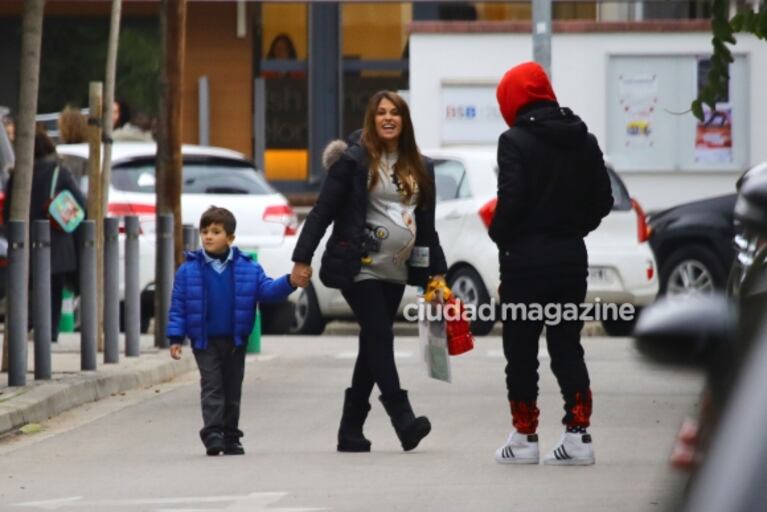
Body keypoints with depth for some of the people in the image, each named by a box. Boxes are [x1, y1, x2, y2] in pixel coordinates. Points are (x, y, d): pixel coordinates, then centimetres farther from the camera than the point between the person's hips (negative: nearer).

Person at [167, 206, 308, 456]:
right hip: (204, 341, -2)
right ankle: (212, 433, -12)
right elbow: (178, 306, -3)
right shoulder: (189, 270, -3)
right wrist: (175, 338, -8)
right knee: (212, 386, -8)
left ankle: (230, 437, 18)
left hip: (235, 341, 2)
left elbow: (267, 290, -3)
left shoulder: (247, 268, 0)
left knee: (232, 389, 9)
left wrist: (290, 282, -20)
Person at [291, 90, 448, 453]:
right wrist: (302, 258, -11)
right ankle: (404, 421, -21)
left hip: (395, 273, 6)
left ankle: (350, 432, 12)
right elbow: (323, 211, -6)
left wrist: (437, 271, 15)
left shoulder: (419, 169, 13)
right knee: (380, 338, -15)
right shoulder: (353, 161, -5)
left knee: (373, 347, 7)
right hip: (360, 269, -6)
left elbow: (427, 225, 19)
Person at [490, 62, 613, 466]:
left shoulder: (515, 141, -12)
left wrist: (500, 236, -2)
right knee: (567, 345, 11)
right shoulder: (584, 141, 7)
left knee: (521, 349, 4)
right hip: (572, 256, 5)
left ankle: (524, 437, 7)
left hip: (525, 258, -5)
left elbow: (511, 201, -19)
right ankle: (578, 435, 4)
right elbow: (603, 201, 8)